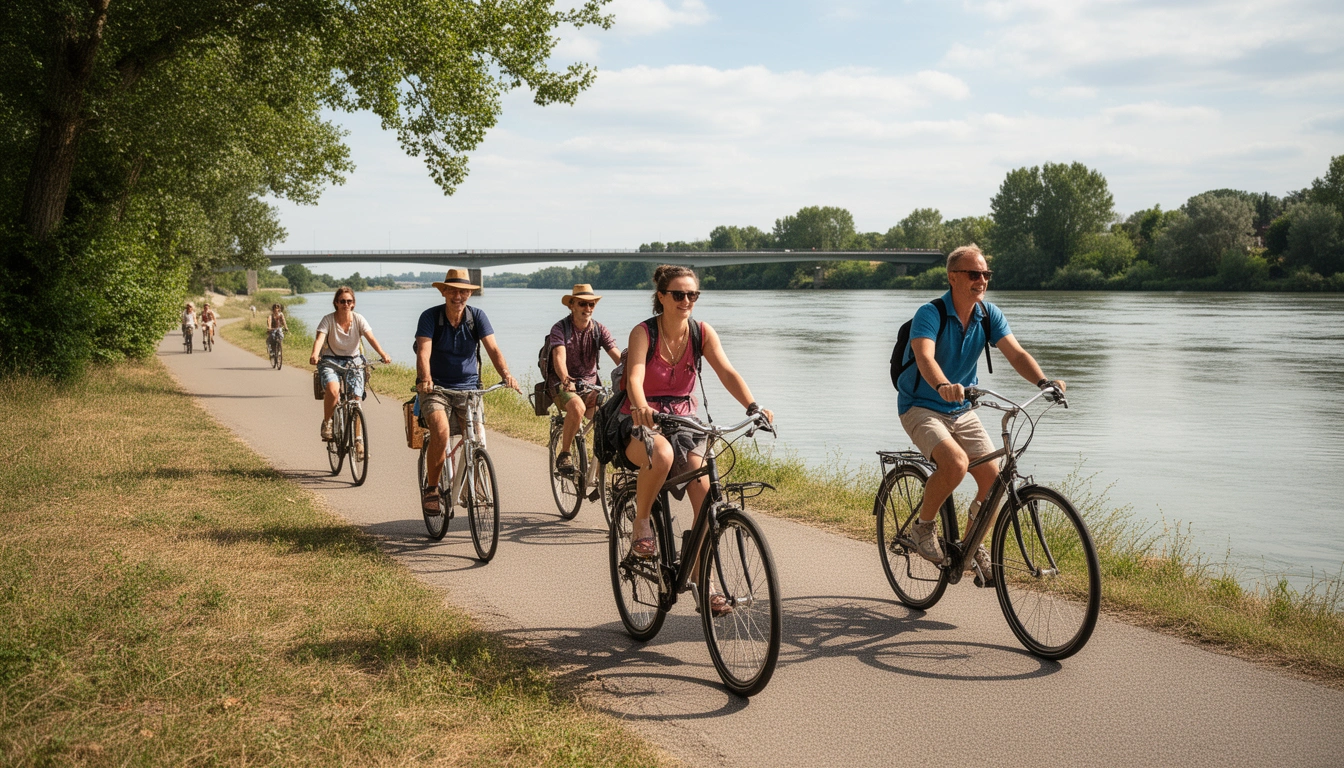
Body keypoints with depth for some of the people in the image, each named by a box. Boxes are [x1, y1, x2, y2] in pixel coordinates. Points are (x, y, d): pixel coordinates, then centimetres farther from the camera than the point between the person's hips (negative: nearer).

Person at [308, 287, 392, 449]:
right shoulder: (328, 320, -9)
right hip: (331, 360, -2)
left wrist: (383, 354, -36)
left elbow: (371, 338, -18)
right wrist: (314, 355, -45)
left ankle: (358, 440, 5)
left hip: (353, 361, 2)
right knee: (333, 390, -30)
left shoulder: (358, 319, -5)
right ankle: (326, 422, -3)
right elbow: (319, 338, -23)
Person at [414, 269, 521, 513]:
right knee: (441, 431, -29)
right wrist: (425, 379, -40)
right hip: (436, 388, -2)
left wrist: (506, 374, -31)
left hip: (468, 389, 2)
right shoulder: (430, 316, -7)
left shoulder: (477, 317, -1)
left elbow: (493, 349, -12)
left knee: (478, 441, -14)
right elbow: (423, 352, -20)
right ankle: (431, 488, -10)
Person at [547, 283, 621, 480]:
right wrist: (566, 380, -46)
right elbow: (559, 358, -26)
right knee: (577, 407, -37)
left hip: (590, 384, 4)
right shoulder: (560, 329, -9)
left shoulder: (599, 330, 1)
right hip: (563, 385, -4)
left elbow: (618, 356, -11)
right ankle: (564, 455, -16)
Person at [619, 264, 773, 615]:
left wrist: (753, 407, -36)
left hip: (684, 422, 4)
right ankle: (641, 523, -14)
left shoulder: (702, 333, -5)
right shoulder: (643, 332, -14)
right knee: (661, 454, -40)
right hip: (642, 423, -4)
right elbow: (634, 378, -29)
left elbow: (727, 373, -18)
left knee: (707, 501, -12)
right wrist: (640, 407, -52)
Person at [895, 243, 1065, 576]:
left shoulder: (989, 314, -3)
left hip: (961, 411, 6)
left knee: (992, 476, -7)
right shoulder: (930, 314, -20)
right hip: (920, 408, -6)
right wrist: (943, 386, -58)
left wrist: (1043, 381, -32)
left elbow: (1016, 354, -13)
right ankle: (923, 526, -6)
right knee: (955, 463, -31)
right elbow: (925, 357, -37)